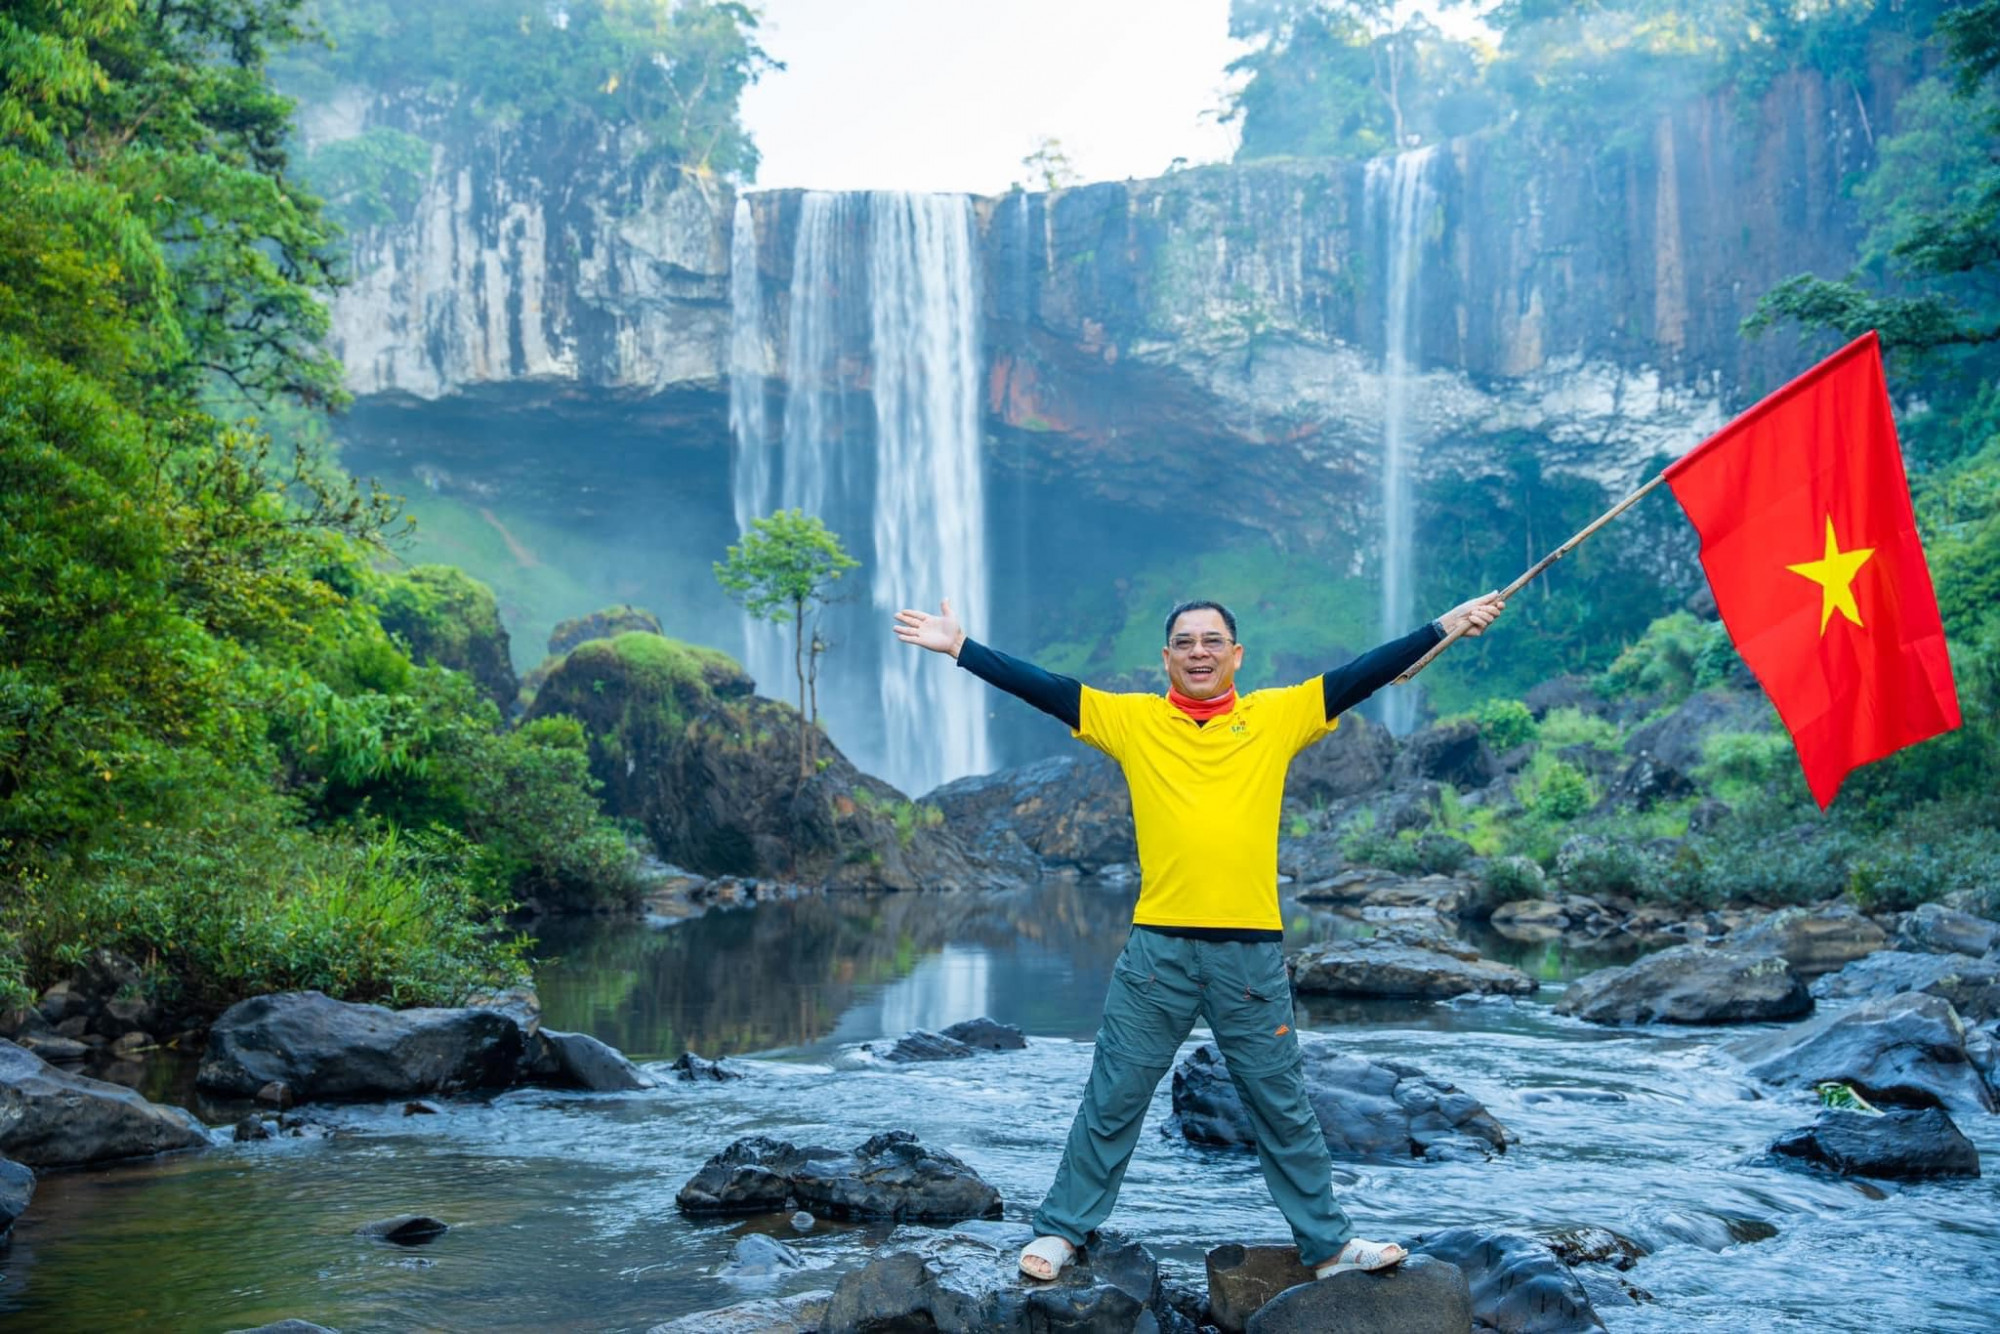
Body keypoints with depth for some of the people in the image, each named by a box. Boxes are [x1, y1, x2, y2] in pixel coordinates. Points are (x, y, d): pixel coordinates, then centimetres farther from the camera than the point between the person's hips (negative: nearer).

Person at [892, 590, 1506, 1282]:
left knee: (1283, 1108, 12)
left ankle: (1327, 1243, 24)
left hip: (1252, 951, 0)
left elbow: (1366, 672, 2)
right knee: (1112, 1100, 9)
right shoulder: (1132, 719, 4)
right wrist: (959, 647, -2)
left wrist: (1447, 624, -1)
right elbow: (1042, 686, 2)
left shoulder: (1278, 716, 5)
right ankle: (1060, 1231, 22)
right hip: (1158, 948, 0)